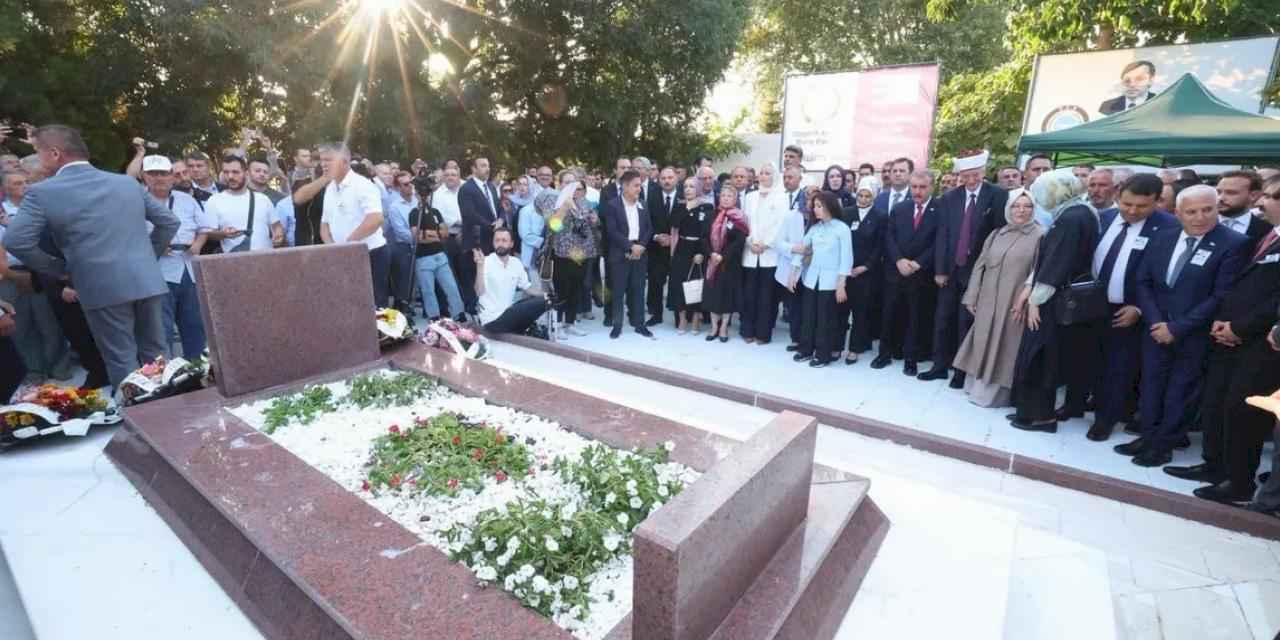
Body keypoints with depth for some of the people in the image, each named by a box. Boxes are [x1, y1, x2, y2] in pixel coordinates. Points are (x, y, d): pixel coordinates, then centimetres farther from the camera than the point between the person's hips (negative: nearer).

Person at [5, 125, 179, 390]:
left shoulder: (42, 192, -3)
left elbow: (16, 242, -8)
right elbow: (169, 221, 12)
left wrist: (58, 269, 8)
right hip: (147, 280, 4)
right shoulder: (128, 182, 10)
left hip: (102, 287, -4)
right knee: (156, 353, 13)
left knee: (122, 360, 4)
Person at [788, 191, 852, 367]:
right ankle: (806, 349, 22)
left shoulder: (842, 228, -6)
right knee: (807, 316, 8)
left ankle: (823, 354, 14)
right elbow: (801, 250, 11)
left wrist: (841, 285, -13)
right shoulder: (814, 228, 8)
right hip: (811, 279, 4)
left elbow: (846, 258, -9)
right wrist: (793, 275, 5)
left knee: (826, 319, 3)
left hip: (830, 281, -4)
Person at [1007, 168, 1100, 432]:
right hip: (1054, 298, 9)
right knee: (1039, 357, 15)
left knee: (1039, 357, 1)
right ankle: (1034, 410, 24)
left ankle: (1042, 415, 12)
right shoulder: (1072, 214, 11)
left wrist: (1036, 300, -16)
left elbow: (1057, 265, -20)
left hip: (1055, 301, -9)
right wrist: (1029, 287, 7)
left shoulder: (1072, 218, -18)